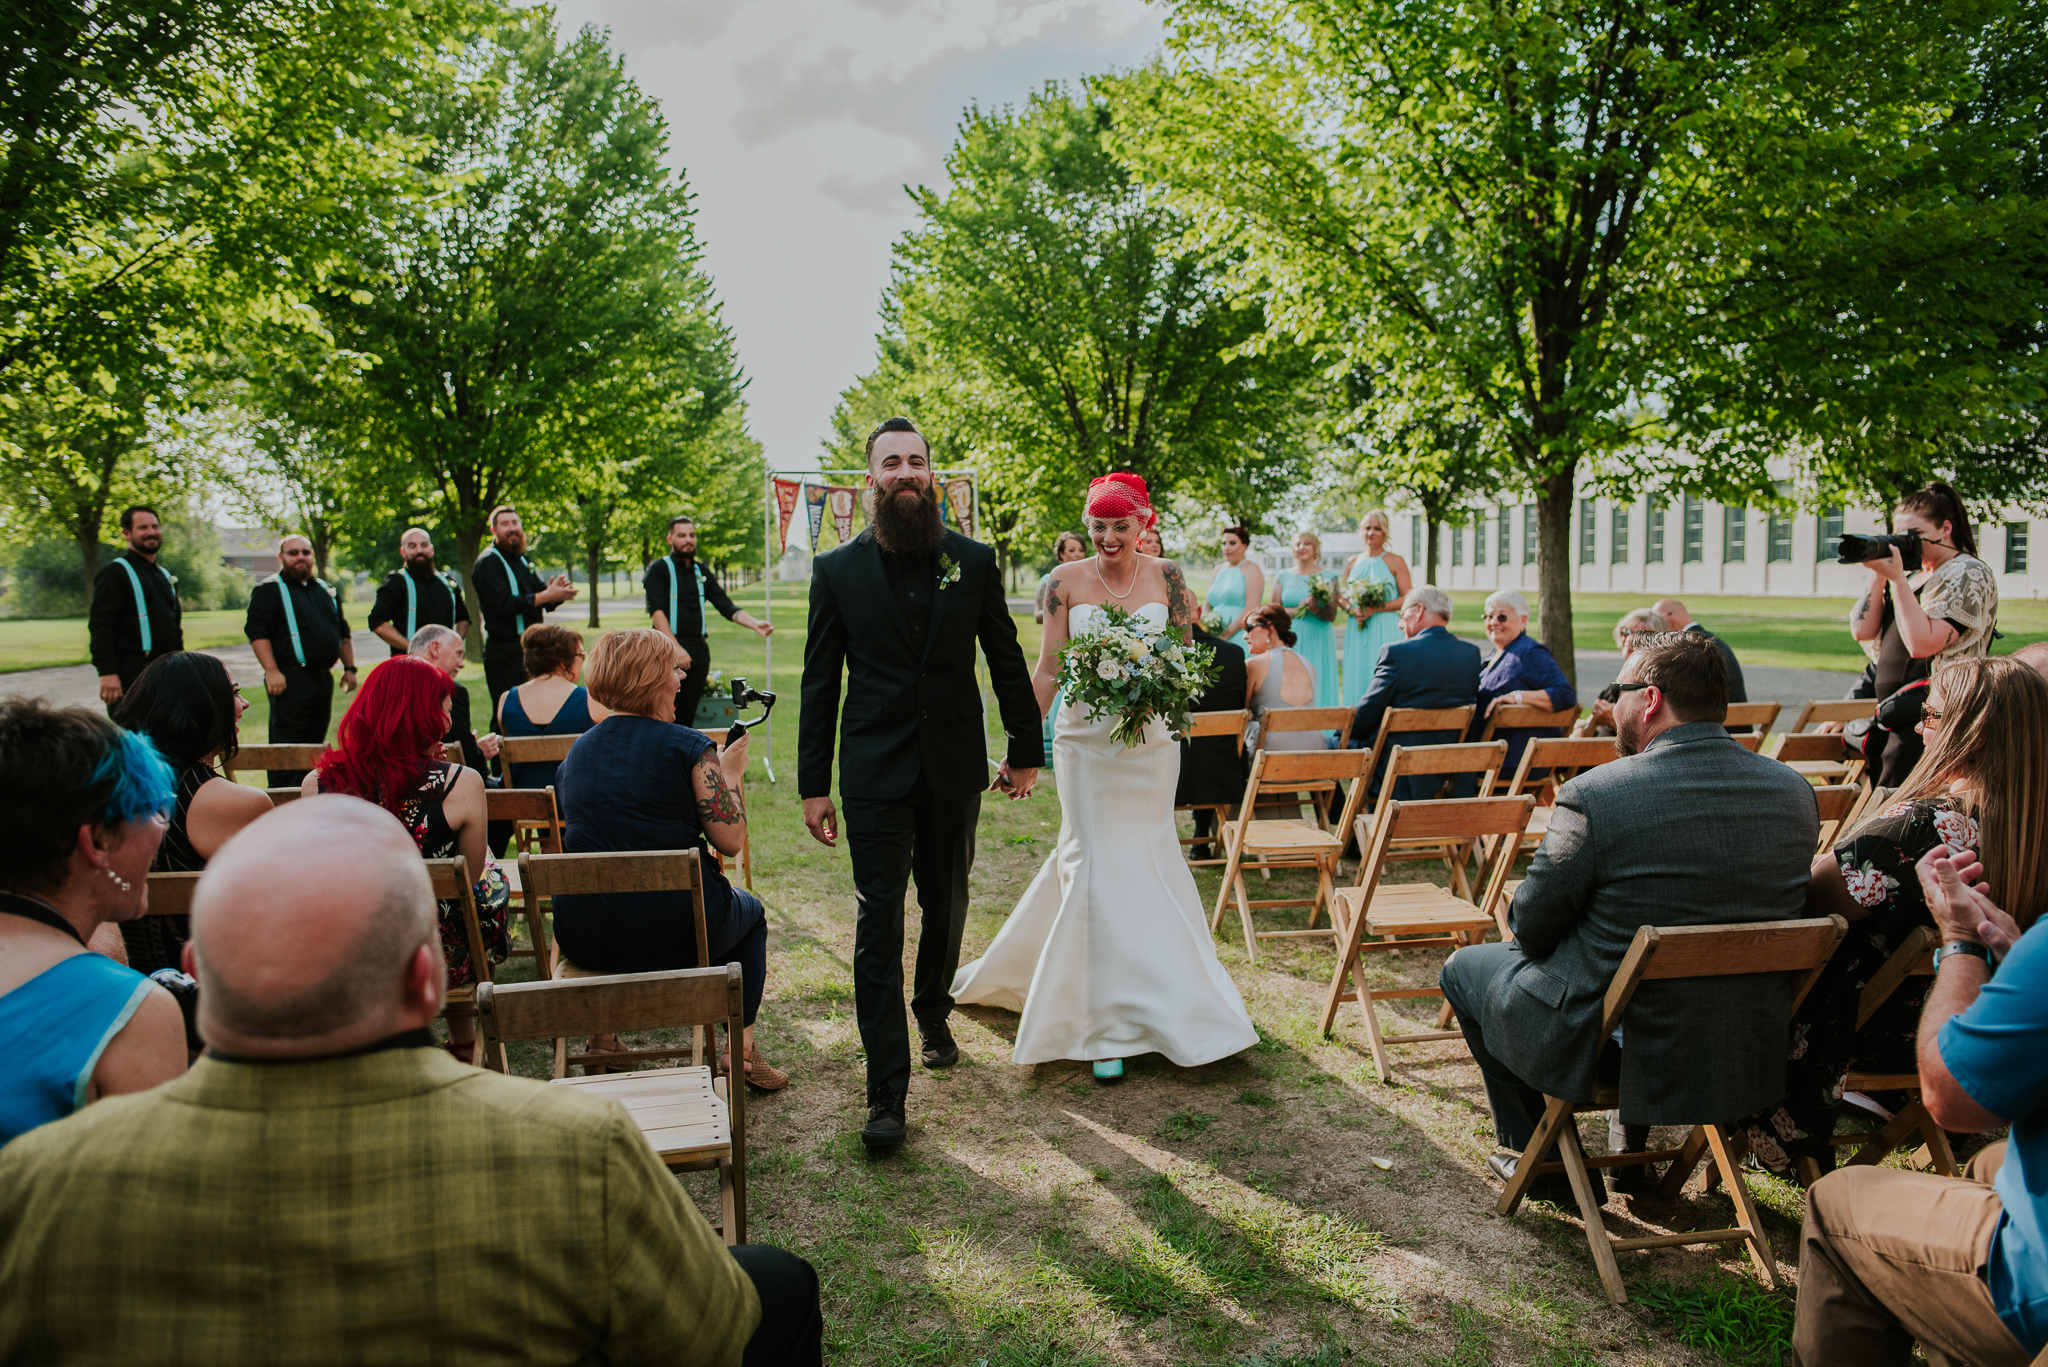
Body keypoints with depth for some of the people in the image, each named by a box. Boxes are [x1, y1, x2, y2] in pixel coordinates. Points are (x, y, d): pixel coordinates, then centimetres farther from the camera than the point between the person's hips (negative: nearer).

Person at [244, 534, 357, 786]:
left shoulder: (327, 590, 20)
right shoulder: (269, 590, -1)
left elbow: (343, 633, 25)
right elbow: (256, 631, -10)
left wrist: (349, 668, 16)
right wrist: (272, 671, -19)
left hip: (323, 678, 7)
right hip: (291, 679, -7)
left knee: (315, 743, 11)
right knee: (285, 744, -7)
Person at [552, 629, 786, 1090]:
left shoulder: (577, 751, 8)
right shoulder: (689, 746, -10)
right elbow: (730, 840, -10)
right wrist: (729, 774, 6)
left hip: (582, 940, 5)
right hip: (675, 934, -4)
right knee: (751, 912, 29)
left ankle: (602, 1037, 36)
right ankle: (741, 1049, 24)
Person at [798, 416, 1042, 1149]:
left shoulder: (973, 561, 2)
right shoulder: (837, 570, -1)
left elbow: (1006, 661, 8)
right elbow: (820, 683, 0)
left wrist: (1025, 749, 9)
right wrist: (813, 784, -2)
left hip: (954, 767, 2)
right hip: (875, 773, -2)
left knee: (946, 907, 16)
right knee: (880, 921, -5)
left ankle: (933, 1015, 44)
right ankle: (886, 1093, 0)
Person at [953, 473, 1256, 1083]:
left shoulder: (1165, 576, 2)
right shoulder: (1067, 580, -2)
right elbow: (1048, 668, -2)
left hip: (1151, 741, 2)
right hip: (1085, 740, -2)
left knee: (1143, 859, 9)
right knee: (1097, 864, -3)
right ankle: (1105, 1027, 5)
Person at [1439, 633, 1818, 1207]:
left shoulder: (1594, 795, -23)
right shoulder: (1797, 792, -5)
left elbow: (1531, 929, -13)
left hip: (1612, 1049, -6)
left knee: (1464, 966, 20)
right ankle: (1634, 1154, 45)